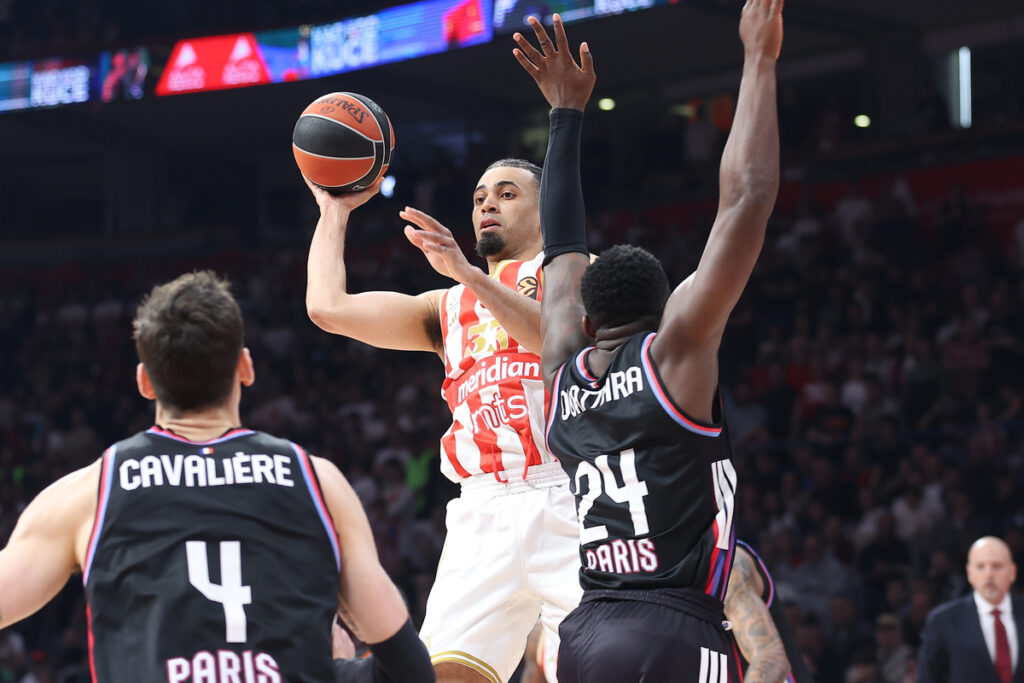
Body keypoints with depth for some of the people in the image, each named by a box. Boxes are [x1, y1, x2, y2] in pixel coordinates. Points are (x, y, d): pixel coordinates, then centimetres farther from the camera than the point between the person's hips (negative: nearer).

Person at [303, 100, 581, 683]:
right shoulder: (448, 308, 27)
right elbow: (328, 307, 20)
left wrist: (471, 275, -18)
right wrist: (334, 209, 30)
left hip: (566, 501, -4)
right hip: (483, 512, 4)